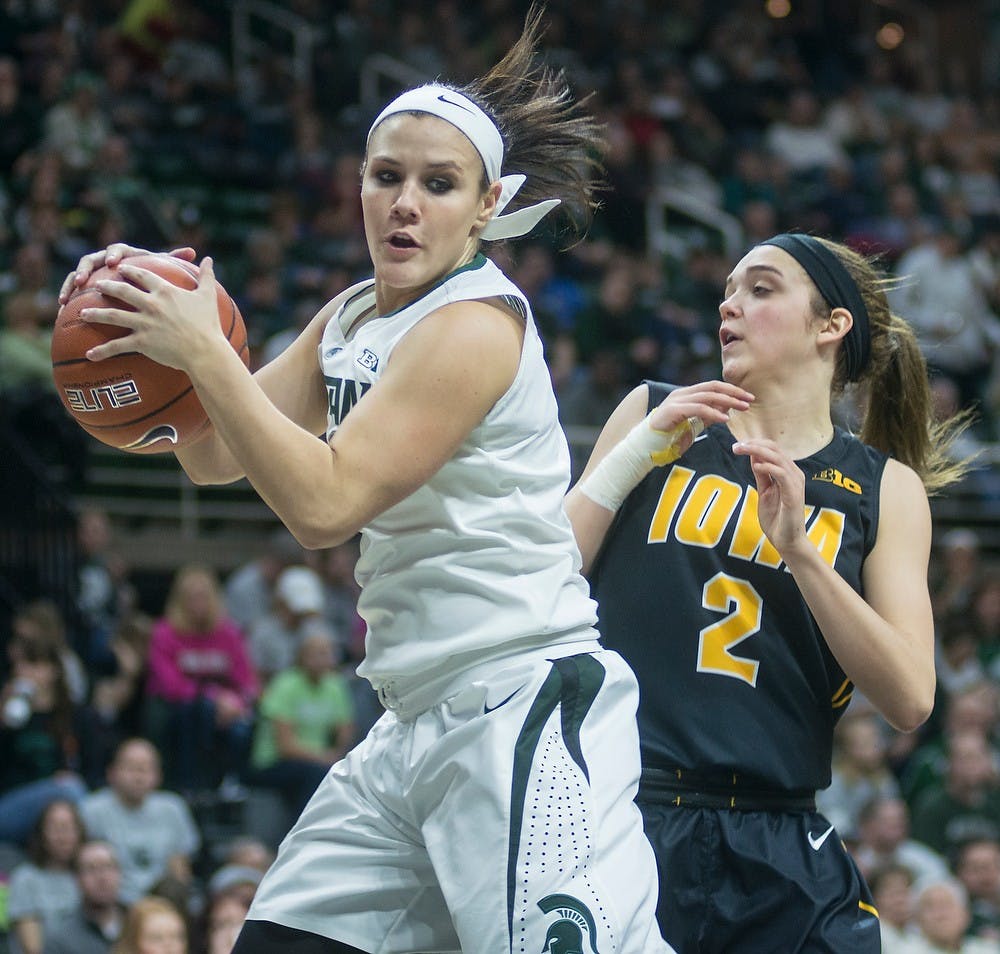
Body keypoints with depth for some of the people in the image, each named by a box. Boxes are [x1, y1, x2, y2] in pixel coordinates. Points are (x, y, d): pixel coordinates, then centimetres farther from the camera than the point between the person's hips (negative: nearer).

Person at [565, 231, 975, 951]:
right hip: (618, 809, 0)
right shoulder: (656, 417, 10)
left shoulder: (885, 488, 9)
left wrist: (797, 548, -12)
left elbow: (909, 700, -3)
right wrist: (642, 450, -6)